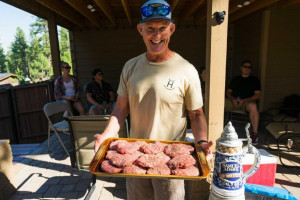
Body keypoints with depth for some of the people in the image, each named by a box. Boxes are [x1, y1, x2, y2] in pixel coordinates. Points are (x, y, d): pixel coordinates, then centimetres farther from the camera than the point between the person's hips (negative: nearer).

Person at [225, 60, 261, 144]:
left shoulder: (254, 79, 12)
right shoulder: (235, 79, 22)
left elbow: (257, 95, 2)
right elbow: (228, 91, 17)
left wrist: (244, 100, -12)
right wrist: (233, 99, -6)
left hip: (248, 101, -2)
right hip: (234, 101, 3)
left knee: (253, 106, -39)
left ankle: (255, 133, -30)